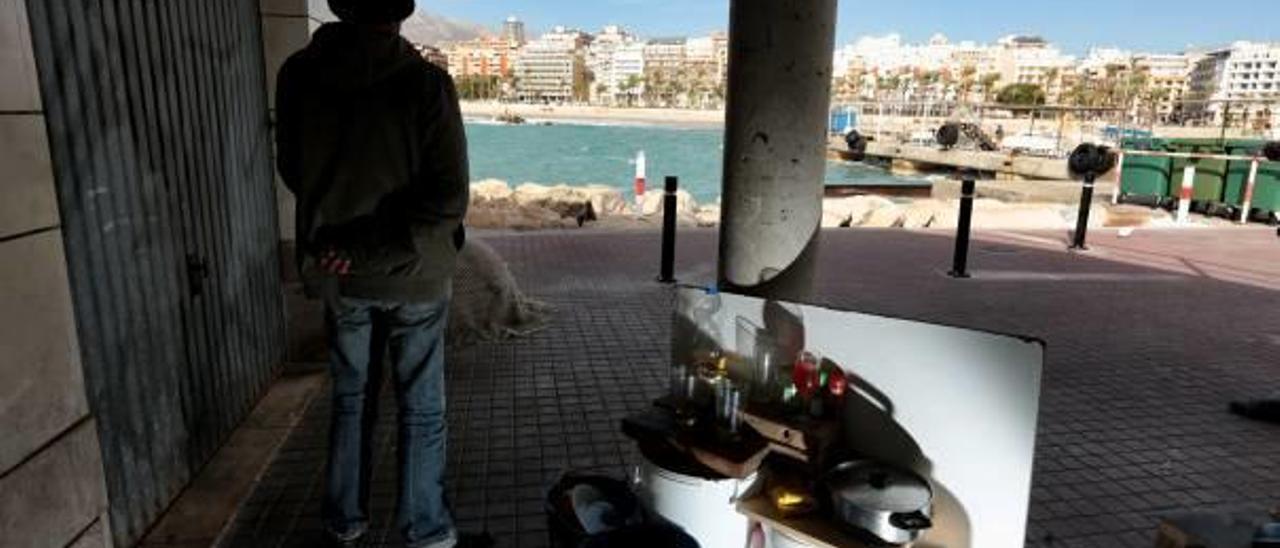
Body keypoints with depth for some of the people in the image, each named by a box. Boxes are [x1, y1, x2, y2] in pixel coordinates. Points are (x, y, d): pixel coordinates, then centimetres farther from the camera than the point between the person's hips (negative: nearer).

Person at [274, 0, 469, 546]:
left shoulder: (298, 75, -6)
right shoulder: (426, 83, -18)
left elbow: (292, 171, 6)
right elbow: (447, 199, -21)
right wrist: (376, 249, -14)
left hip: (339, 276, 4)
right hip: (414, 275, -3)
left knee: (350, 399, 21)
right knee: (421, 410, 12)